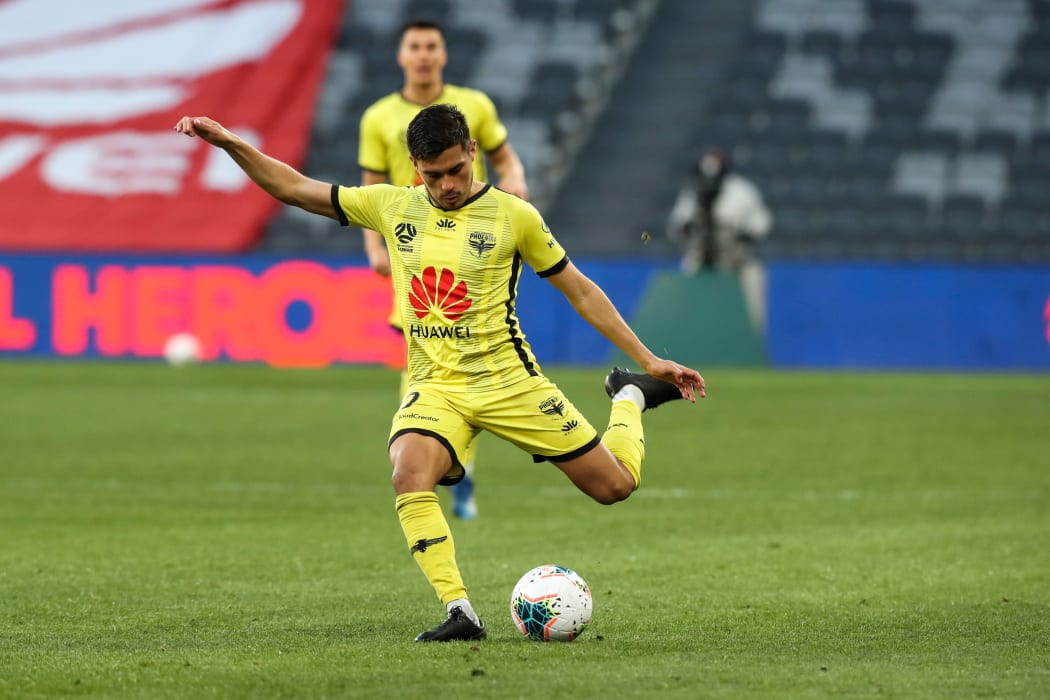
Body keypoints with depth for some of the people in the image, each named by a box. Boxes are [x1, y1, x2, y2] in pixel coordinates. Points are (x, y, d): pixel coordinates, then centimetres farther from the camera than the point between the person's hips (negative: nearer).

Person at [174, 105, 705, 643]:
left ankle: (629, 399, 34)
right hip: (433, 386, 1)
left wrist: (649, 360, 5)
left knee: (615, 485, 1)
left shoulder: (513, 216, -4)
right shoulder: (391, 207, 3)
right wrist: (229, 142, -5)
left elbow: (579, 290, 5)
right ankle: (460, 614, -27)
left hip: (507, 378, -1)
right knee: (408, 473, -32)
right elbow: (291, 187, 8)